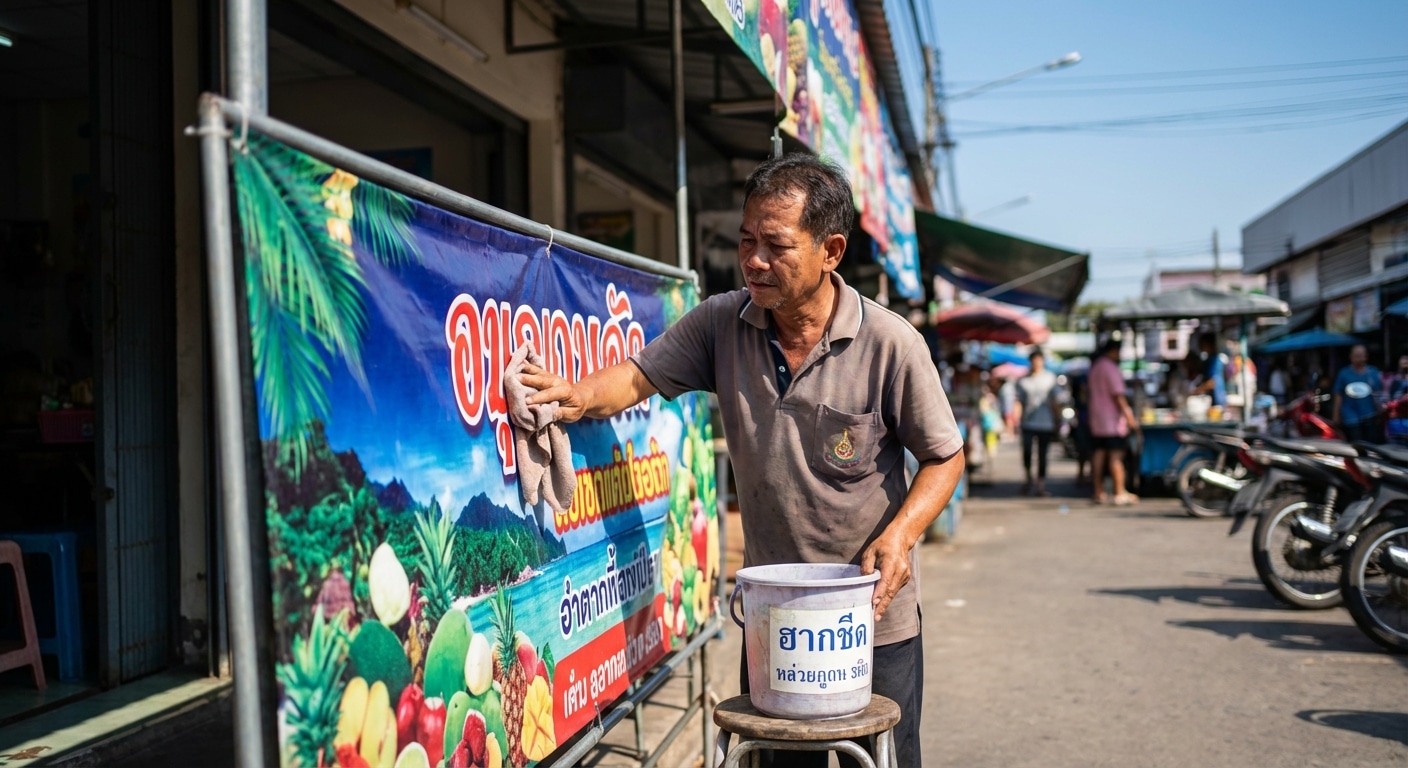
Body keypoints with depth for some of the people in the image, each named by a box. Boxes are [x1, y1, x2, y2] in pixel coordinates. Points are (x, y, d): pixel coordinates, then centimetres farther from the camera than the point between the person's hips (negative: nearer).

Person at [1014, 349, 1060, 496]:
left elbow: (1053, 401, 13)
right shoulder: (1023, 380, 4)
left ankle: (1040, 485, 7)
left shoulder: (1050, 378, 9)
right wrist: (1016, 419, -7)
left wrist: (1056, 420, 10)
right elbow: (1018, 402, 4)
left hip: (1046, 423, 1)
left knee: (1042, 455, 1)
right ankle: (1028, 478, 14)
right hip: (1028, 423, -1)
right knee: (1026, 452, -10)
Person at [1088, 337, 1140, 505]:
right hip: (1113, 420, -9)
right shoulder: (1110, 368, -13)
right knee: (1116, 456, -7)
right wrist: (1129, 416, -17)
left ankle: (1099, 493, 9)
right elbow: (1118, 395, -18)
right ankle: (1120, 493, -7)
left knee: (1099, 455, 8)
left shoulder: (1095, 367, 14)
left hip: (1097, 420, 9)